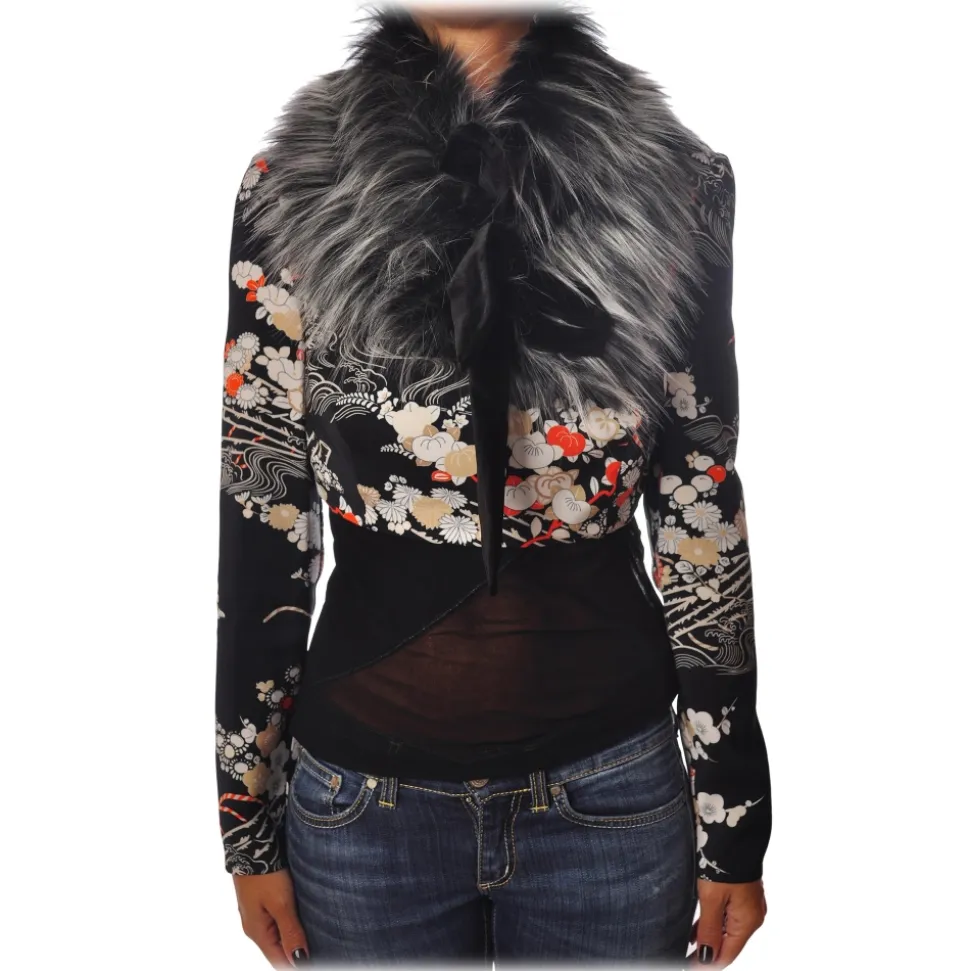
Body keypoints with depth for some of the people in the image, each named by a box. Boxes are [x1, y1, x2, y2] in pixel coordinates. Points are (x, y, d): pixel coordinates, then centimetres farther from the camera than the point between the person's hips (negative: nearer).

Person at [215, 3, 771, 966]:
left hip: (611, 795, 1)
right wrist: (249, 823, 2)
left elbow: (703, 523, -3)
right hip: (361, 797, 1)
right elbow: (262, 523, -3)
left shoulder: (669, 183, -5)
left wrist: (732, 823, 2)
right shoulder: (292, 188, -5)